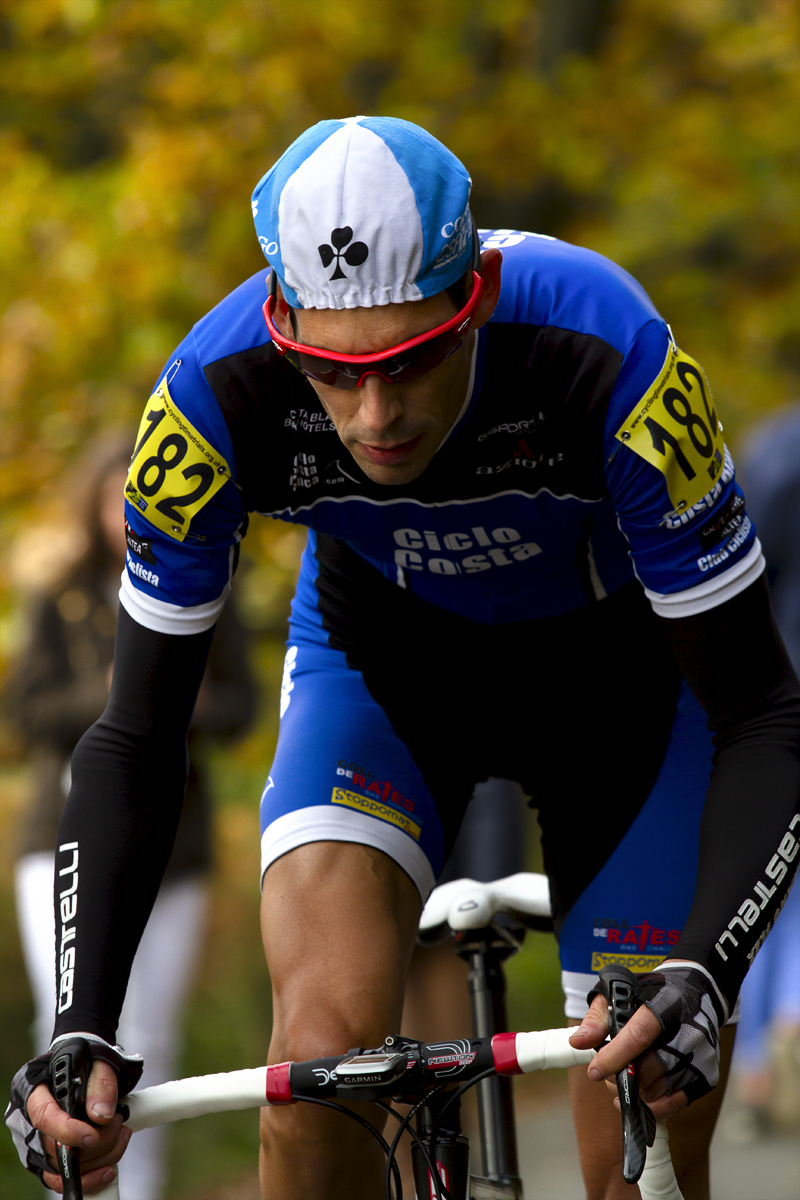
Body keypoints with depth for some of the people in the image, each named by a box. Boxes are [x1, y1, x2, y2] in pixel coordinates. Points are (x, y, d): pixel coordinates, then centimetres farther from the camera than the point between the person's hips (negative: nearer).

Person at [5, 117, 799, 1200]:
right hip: (383, 654, 1)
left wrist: (706, 975, -47)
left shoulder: (608, 358, -37)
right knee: (324, 1048, -26)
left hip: (618, 668, -1)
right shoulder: (220, 390, -31)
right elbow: (136, 743, -21)